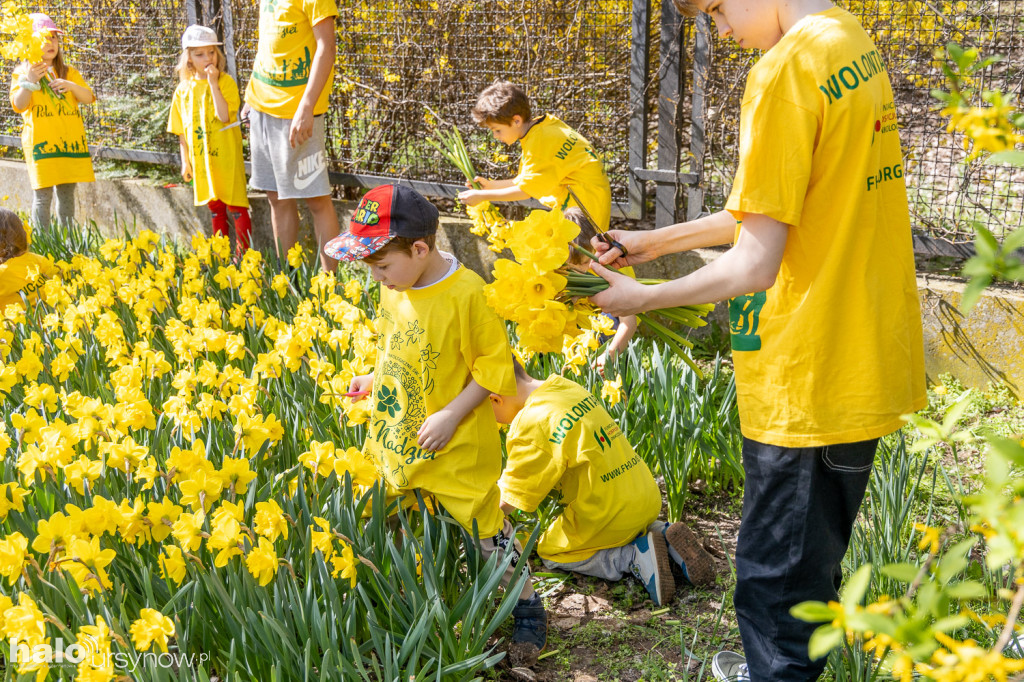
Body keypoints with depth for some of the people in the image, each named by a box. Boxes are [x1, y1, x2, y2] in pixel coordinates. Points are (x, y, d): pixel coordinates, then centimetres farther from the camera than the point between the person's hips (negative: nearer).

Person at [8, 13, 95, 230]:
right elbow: (18, 106, -8)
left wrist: (71, 86, -12)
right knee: (42, 195, -6)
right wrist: (29, 81, -21)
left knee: (67, 193, 9)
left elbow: (88, 98, 6)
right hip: (41, 142, -4)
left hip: (69, 141, 4)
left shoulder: (68, 72, 15)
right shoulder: (24, 72, 3)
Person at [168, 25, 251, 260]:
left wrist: (213, 83, -22)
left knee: (236, 205, -3)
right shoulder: (184, 88, 6)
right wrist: (185, 160, 10)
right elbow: (181, 129, 11)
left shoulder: (226, 82, -7)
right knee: (215, 207, 13)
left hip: (226, 155, -5)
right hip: (201, 158, 5)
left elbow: (224, 115, -22)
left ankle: (243, 252, 3)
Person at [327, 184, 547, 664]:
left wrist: (451, 415, -20)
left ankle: (528, 610, 23)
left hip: (454, 446, -7)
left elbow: (494, 365, -16)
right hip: (395, 437, 7)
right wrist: (374, 381, 5)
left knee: (486, 527, 4)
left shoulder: (466, 293, -23)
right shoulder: (394, 288, -2)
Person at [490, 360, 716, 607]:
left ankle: (634, 555, -6)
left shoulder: (529, 423, -18)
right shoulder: (569, 387, 7)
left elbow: (507, 501, -11)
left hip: (610, 514, -8)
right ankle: (665, 535, 9)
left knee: (549, 553, 13)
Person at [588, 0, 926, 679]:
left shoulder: (788, 69, -20)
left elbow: (754, 265, -21)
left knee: (779, 573, 6)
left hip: (805, 386, -10)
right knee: (816, 553, 25)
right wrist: (657, 241, 16)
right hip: (869, 365, 10)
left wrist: (641, 298, -7)